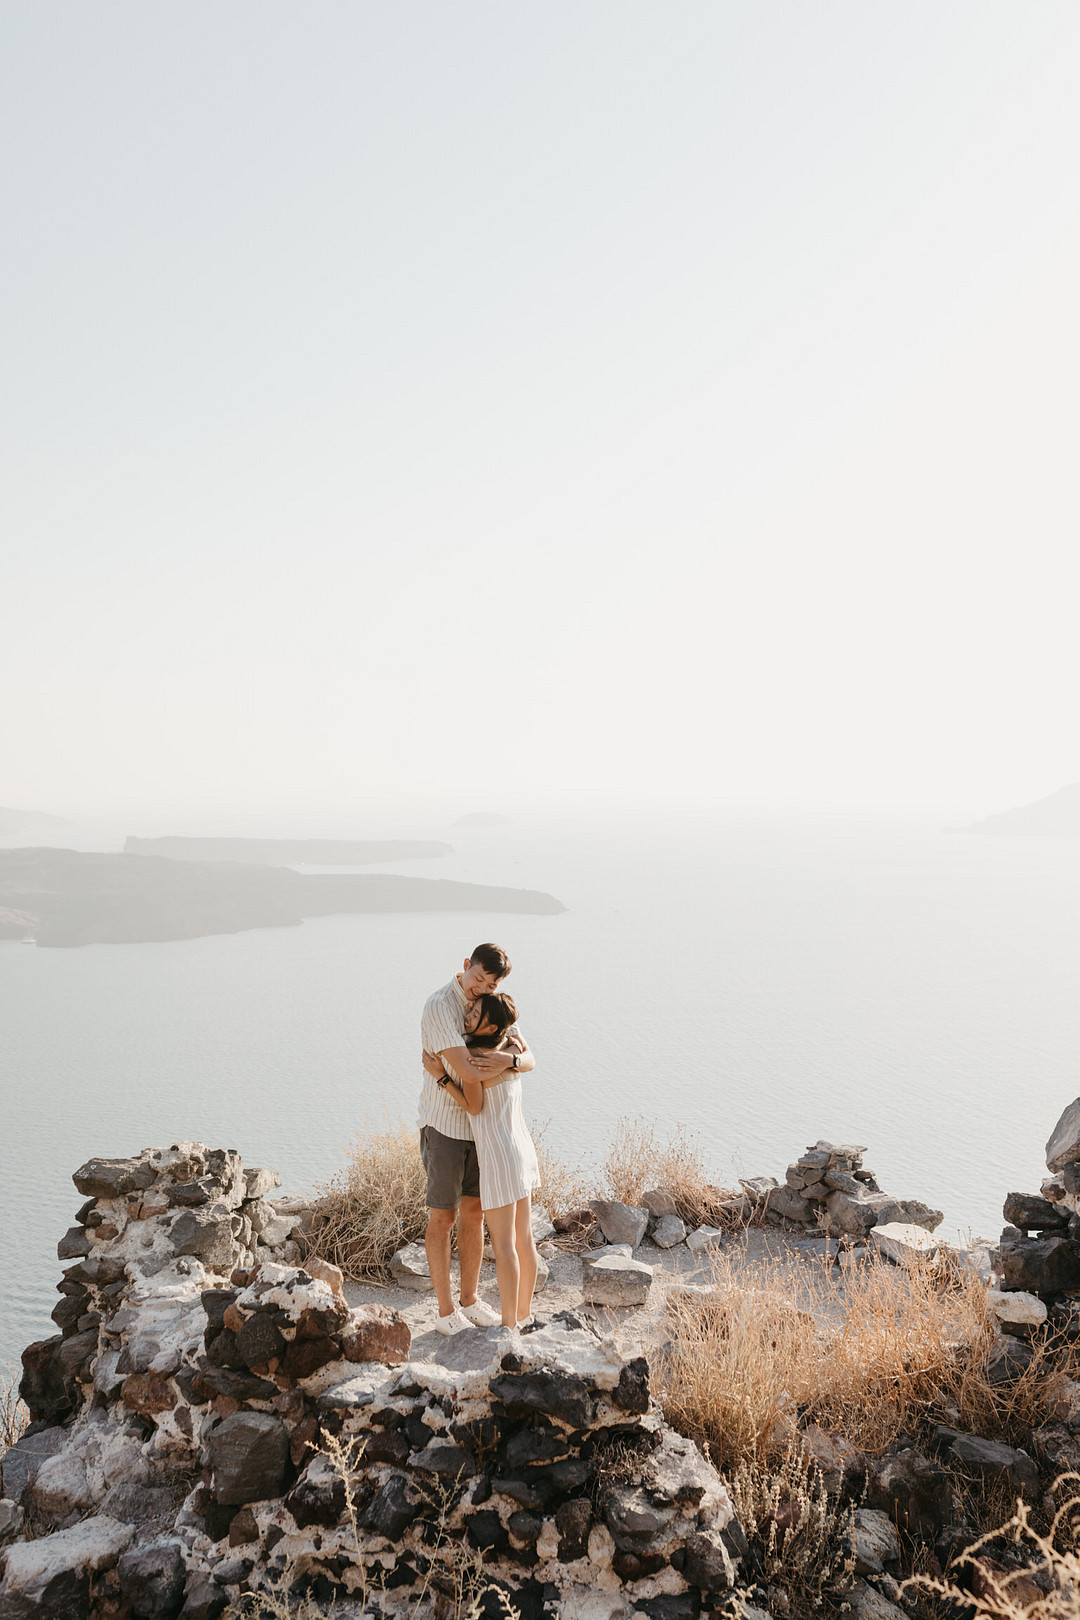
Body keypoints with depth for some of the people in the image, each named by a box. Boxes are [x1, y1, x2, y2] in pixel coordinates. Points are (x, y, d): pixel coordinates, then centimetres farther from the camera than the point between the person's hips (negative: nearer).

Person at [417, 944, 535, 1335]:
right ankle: (446, 1311, 17)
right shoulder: (439, 1006, -23)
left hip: (479, 1124, 7)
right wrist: (511, 1051, -18)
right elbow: (468, 1071, -32)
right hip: (444, 1124, -7)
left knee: (474, 1212, 15)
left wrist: (509, 1060, -27)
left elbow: (529, 1061, -4)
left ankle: (470, 1300, 29)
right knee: (443, 1217, 4)